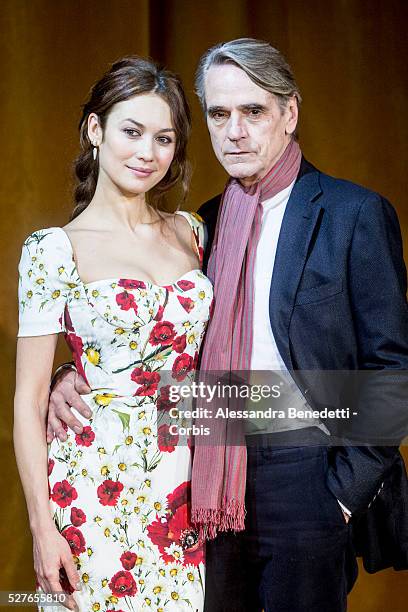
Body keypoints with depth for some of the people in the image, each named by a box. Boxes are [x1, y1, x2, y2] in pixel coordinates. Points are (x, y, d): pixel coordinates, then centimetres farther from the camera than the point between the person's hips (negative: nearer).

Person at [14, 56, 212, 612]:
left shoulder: (191, 232, 7)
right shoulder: (54, 250, -7)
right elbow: (29, 400, -7)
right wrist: (42, 526, -11)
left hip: (191, 481, 4)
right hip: (99, 480, -4)